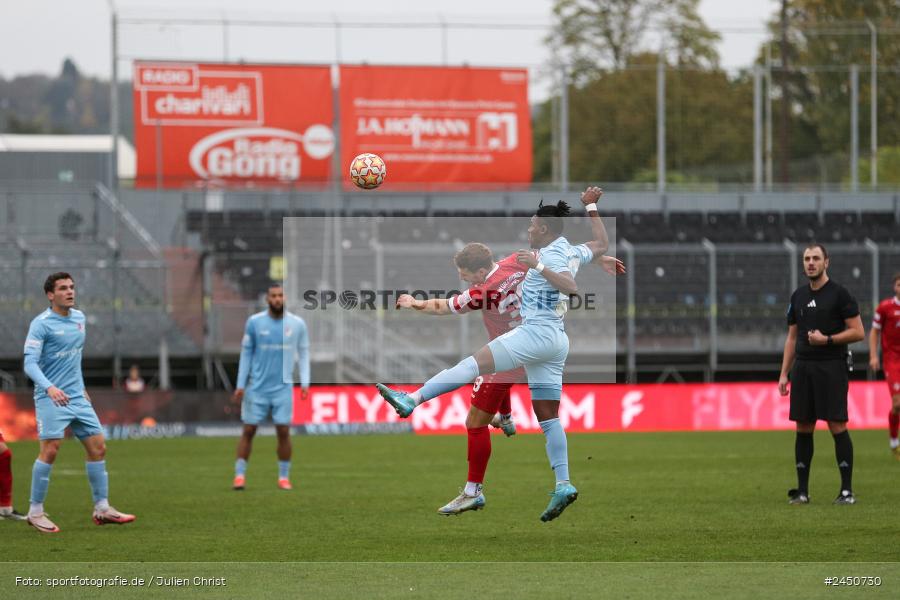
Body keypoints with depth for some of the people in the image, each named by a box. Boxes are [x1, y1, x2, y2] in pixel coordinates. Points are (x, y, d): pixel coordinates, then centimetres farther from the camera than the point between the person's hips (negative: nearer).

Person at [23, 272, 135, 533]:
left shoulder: (79, 318, 11)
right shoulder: (41, 324, -11)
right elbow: (30, 363, -19)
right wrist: (49, 387, -34)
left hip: (77, 397, 7)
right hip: (50, 398, -7)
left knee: (98, 447, 4)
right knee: (50, 451, -14)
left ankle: (102, 509, 11)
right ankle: (35, 512, -3)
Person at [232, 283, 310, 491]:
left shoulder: (297, 324, 1)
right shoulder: (254, 322, -1)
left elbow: (303, 354, 7)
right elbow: (246, 353, 5)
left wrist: (305, 383, -2)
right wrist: (240, 385, 1)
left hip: (283, 387, 0)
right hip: (257, 386, 0)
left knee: (283, 431, -4)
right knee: (248, 430, -1)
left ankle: (284, 477, 8)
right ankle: (240, 475, 6)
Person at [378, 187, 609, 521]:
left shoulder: (551, 255, -9)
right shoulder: (570, 253, 16)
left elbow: (571, 287, -27)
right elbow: (602, 245, 35)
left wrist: (539, 266, -31)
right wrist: (591, 208, 38)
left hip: (536, 332, -9)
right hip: (555, 340, 9)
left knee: (474, 364, -17)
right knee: (548, 417, 6)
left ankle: (412, 400, -28)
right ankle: (563, 486, 1)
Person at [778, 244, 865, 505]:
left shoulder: (839, 294, -4)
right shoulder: (798, 296, 13)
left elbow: (858, 332, -6)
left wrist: (827, 339, -17)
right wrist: (784, 374, 12)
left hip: (831, 367, -5)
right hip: (803, 367, 5)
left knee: (837, 425, -8)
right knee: (803, 428, 5)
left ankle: (847, 490, -5)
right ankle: (802, 490, 10)